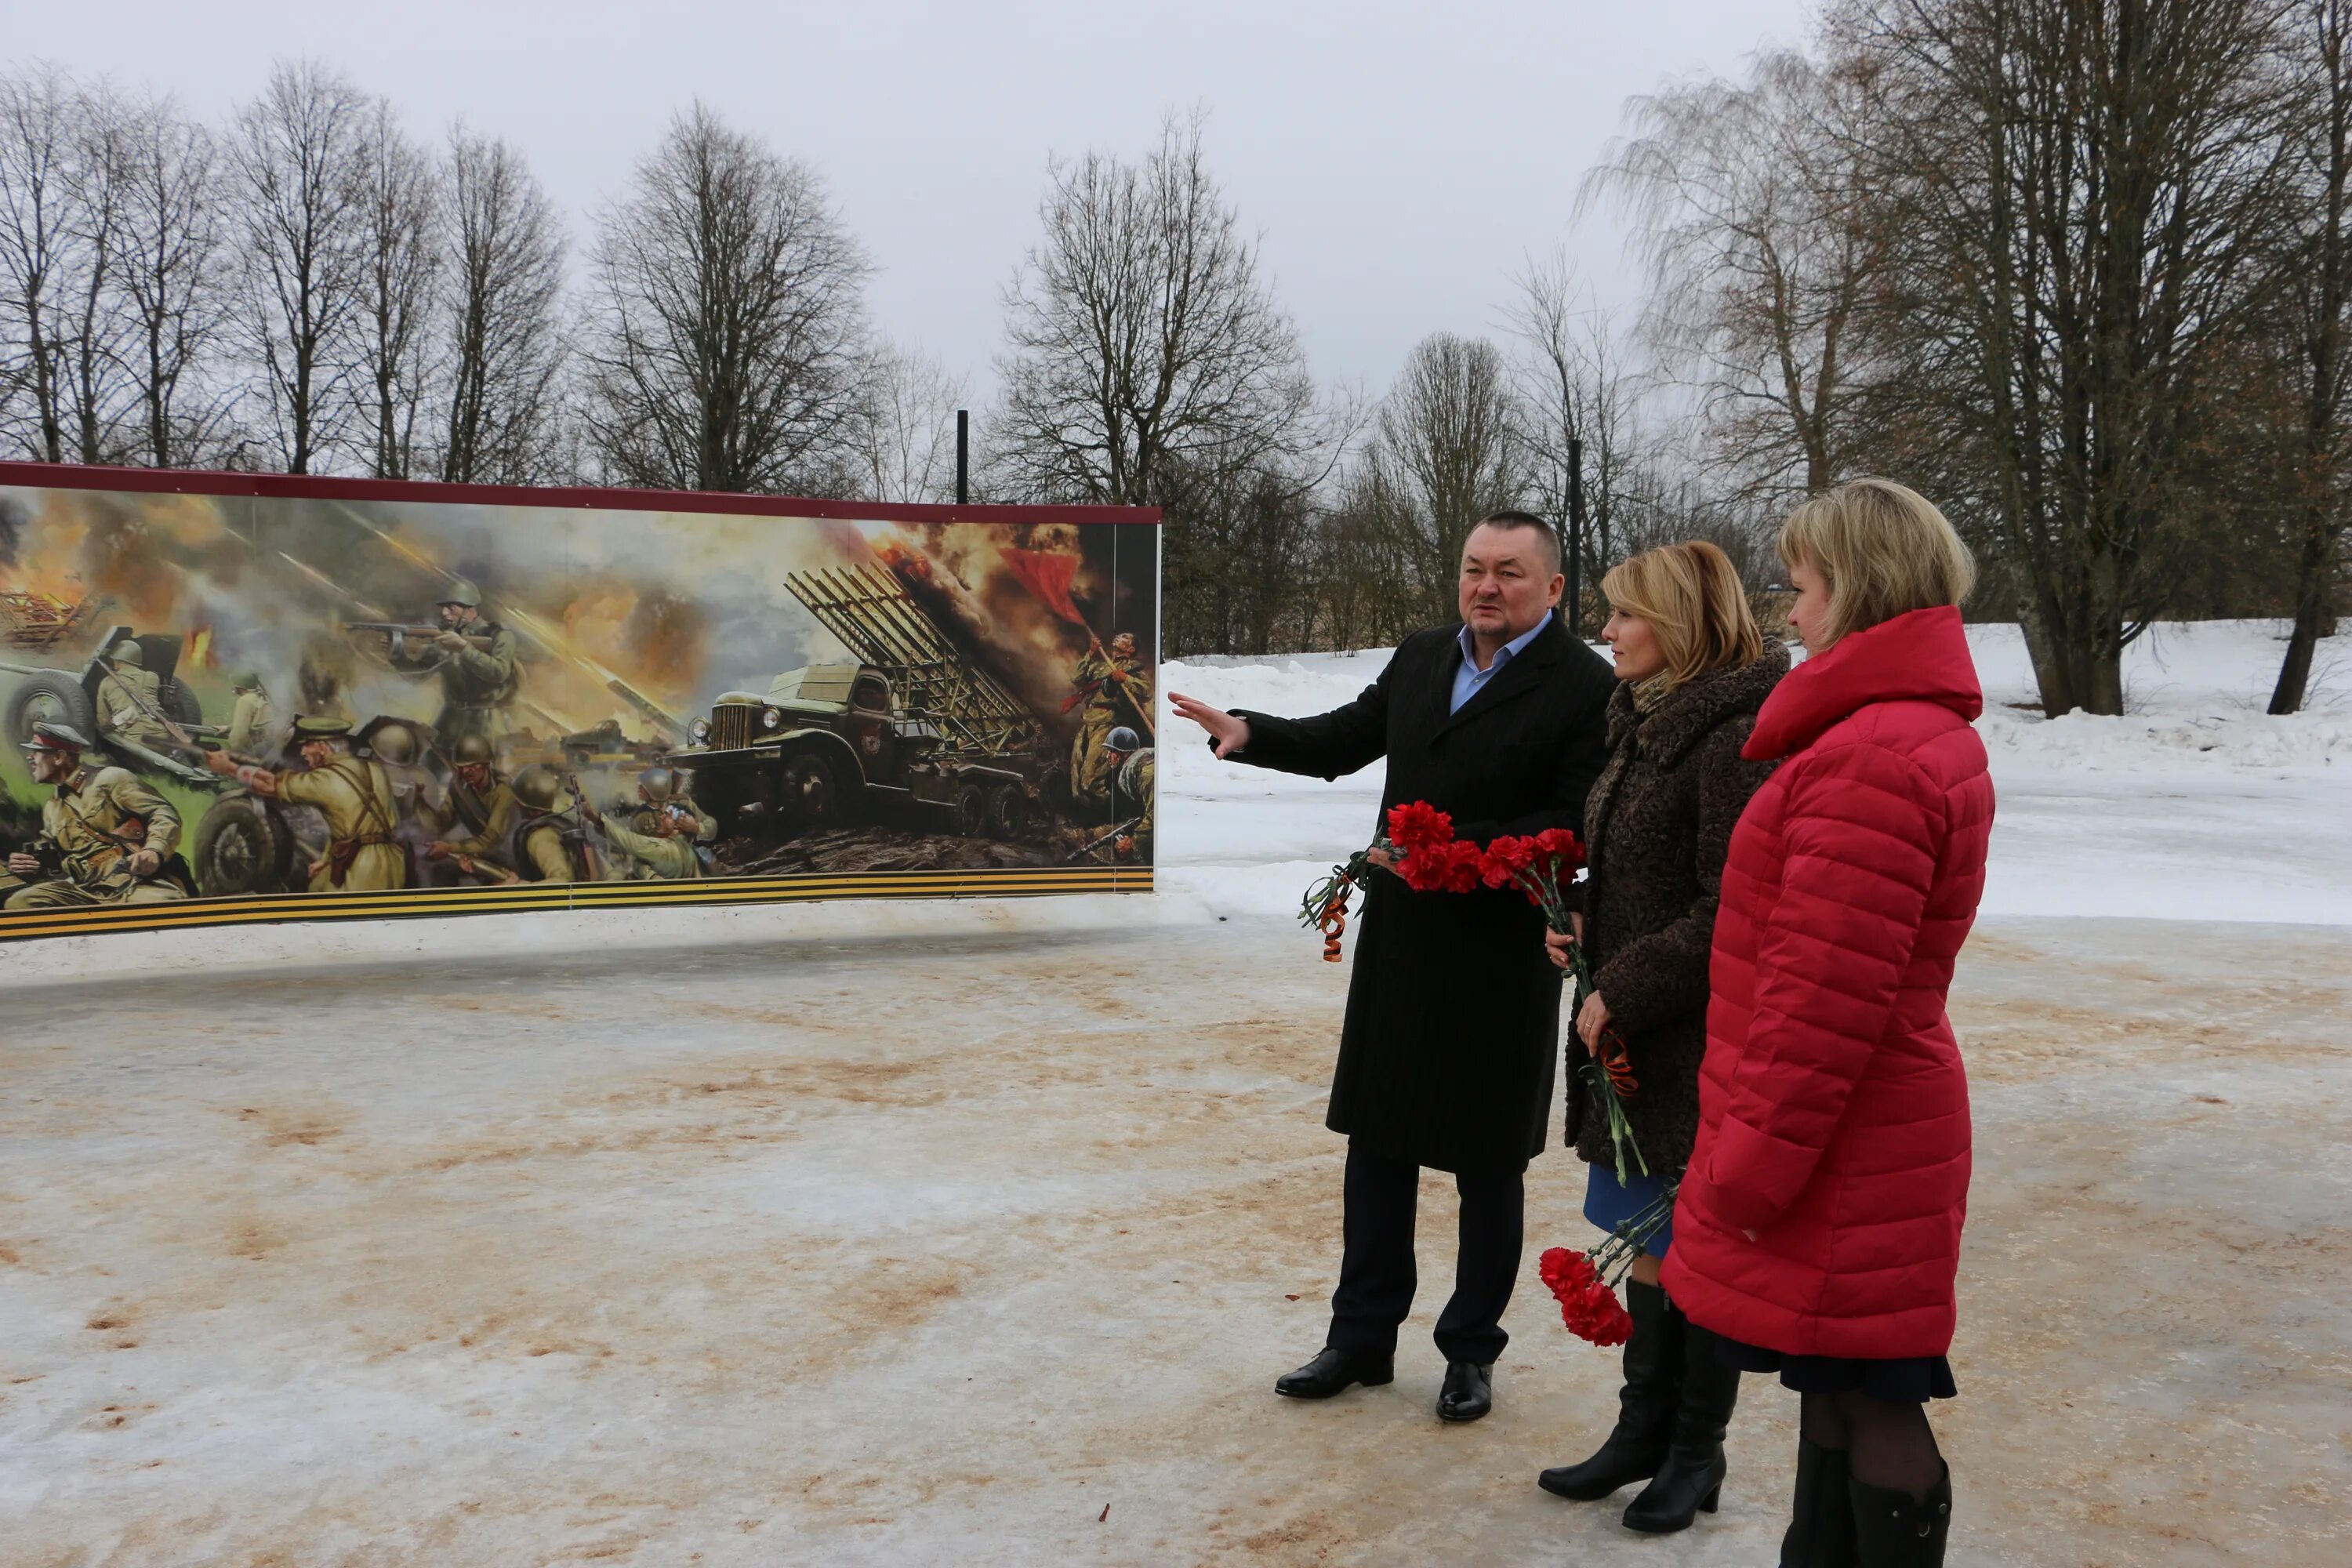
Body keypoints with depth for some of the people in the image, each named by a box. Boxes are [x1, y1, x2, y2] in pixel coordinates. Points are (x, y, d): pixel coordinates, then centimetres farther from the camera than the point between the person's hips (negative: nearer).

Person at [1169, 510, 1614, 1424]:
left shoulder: (1584, 689, -12)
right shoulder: (1421, 660, 9)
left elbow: (1576, 827, -17)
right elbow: (1344, 741, 18)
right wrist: (1251, 735, 2)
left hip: (1501, 966, -6)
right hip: (1397, 946, 6)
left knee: (1488, 1168, 9)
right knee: (1377, 1145, 14)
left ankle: (1472, 1352, 27)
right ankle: (1362, 1339, 29)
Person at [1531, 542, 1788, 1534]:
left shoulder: (1735, 740, -19)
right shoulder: (1645, 724, 11)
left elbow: (1730, 914, -22)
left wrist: (1624, 992, -17)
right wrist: (1580, 919, 3)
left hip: (1704, 1042, -9)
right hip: (1633, 1037, 9)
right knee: (1648, 1241, 18)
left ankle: (1698, 1451, 24)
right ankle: (1644, 1431, 32)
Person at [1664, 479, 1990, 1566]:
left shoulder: (1871, 759, -23)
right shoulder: (1931, 732, 13)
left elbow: (1827, 996, -25)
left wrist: (1753, 1165, -18)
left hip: (1844, 1158, -10)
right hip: (1870, 1137, 10)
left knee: (1871, 1408, 3)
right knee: (1842, 1396, 21)